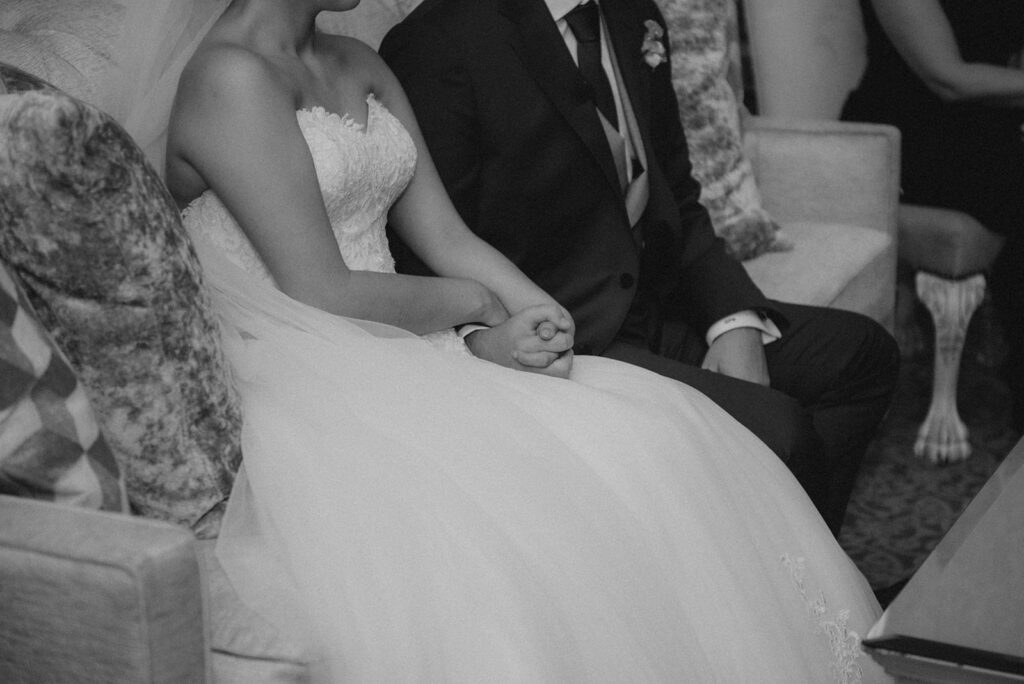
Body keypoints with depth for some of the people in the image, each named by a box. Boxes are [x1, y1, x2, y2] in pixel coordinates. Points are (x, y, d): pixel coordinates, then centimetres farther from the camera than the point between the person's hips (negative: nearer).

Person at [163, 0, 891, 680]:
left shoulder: (362, 68, 15)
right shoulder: (230, 78, -11)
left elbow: (449, 240, 9)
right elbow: (320, 291, -16)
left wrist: (535, 316, -10)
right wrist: (478, 304, -3)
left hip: (400, 352, 8)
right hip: (298, 392, -8)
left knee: (649, 436, -11)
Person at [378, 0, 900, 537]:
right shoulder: (437, 44, -15)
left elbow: (676, 204, 15)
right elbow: (428, 268, -16)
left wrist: (736, 323, 0)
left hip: (646, 307, 9)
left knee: (859, 351, 7)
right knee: (777, 432, -22)